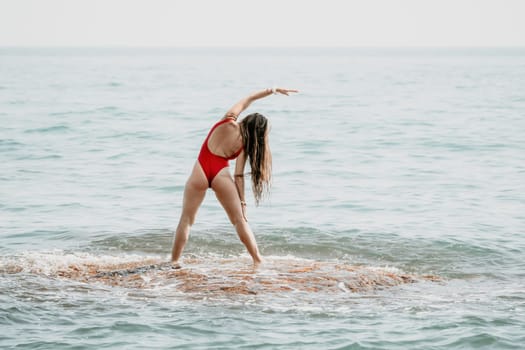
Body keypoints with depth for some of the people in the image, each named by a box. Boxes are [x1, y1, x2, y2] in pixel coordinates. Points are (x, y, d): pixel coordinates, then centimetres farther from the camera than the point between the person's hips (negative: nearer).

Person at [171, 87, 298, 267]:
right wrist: (242, 202, 4)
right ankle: (258, 260, 5)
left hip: (200, 170, 1)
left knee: (186, 219, 10)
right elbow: (239, 176, -2)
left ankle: (174, 261, 5)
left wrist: (272, 90, 19)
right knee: (239, 220, 10)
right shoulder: (245, 144, -1)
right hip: (222, 174, -1)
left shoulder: (229, 121, 2)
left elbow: (248, 99, 14)